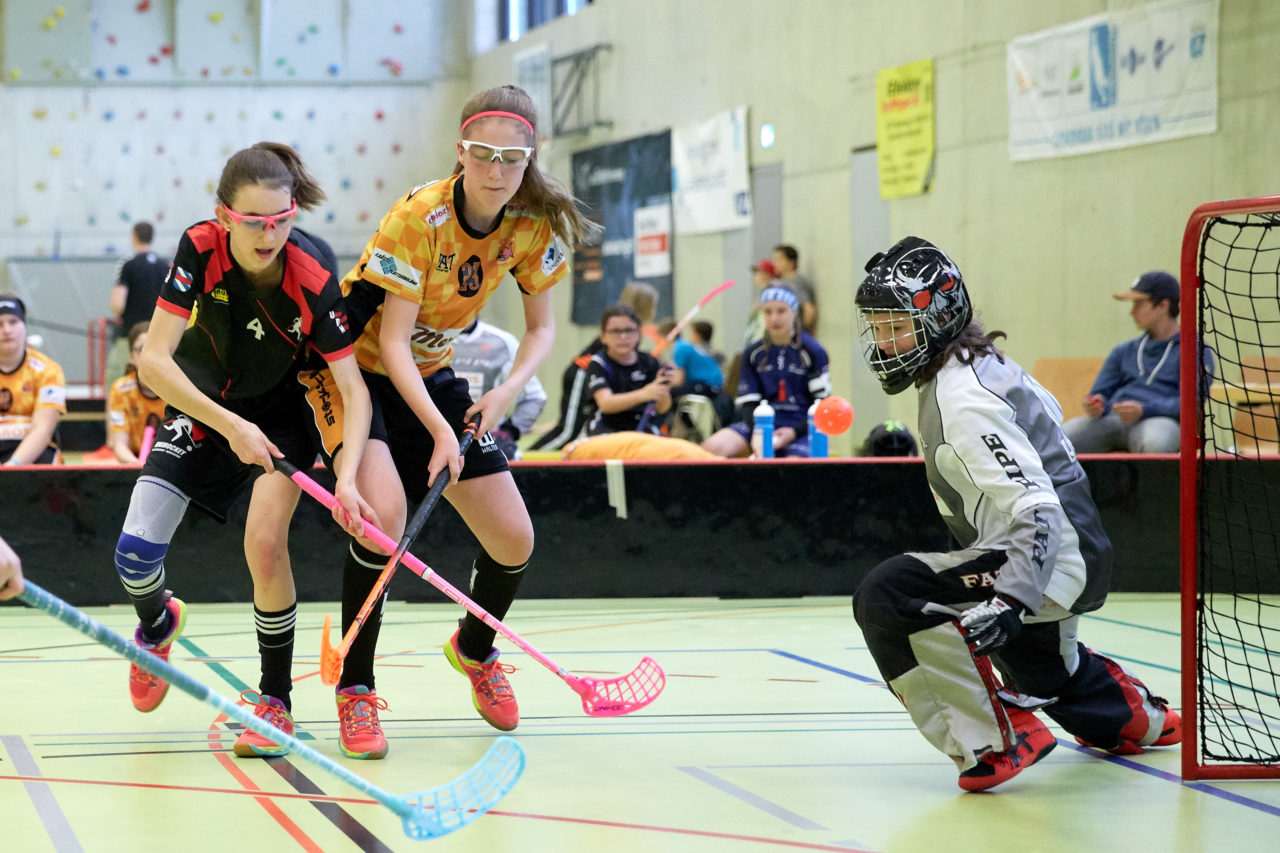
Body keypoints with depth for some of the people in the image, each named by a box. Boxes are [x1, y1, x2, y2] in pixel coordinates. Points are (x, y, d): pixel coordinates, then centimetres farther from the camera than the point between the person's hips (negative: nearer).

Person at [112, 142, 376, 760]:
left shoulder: (313, 282, -29)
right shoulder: (200, 248, -26)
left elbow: (354, 389, -26)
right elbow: (154, 360, -27)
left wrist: (346, 478, -41)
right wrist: (229, 426, -36)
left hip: (281, 411, -2)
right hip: (202, 402, 2)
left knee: (265, 544, -24)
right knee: (136, 553, -10)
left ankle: (274, 699, -2)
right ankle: (159, 624, 29)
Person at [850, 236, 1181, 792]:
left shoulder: (961, 398, -23)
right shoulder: (984, 361, 7)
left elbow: (1034, 507, -31)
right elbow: (1043, 411, 26)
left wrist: (1012, 600, -41)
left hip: (1049, 559, -11)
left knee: (886, 597, -25)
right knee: (1028, 654, 39)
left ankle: (997, 739, -18)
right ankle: (1133, 715, 62)